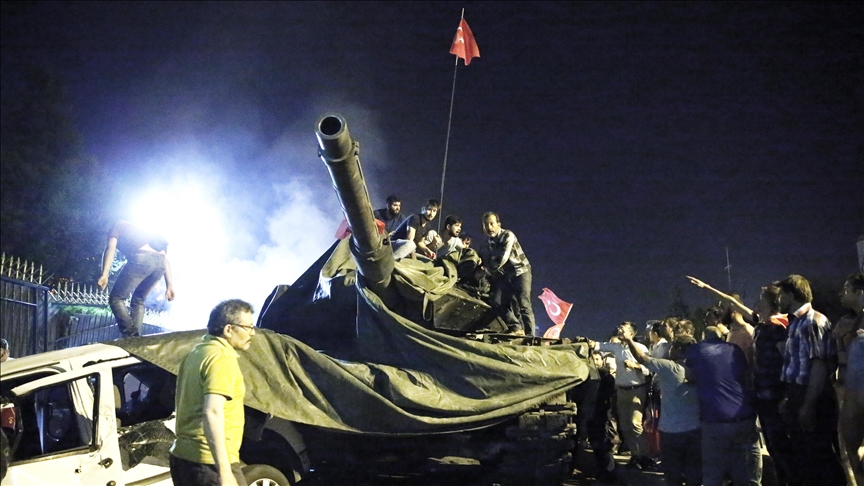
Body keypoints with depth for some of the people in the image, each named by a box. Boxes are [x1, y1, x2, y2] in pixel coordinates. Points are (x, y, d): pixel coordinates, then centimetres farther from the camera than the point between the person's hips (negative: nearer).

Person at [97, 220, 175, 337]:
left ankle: (130, 337, -10)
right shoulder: (142, 231, 42)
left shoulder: (116, 228, 28)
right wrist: (169, 285, 23)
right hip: (160, 261, 6)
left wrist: (104, 274, -8)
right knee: (138, 301, 21)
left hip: (141, 258, -6)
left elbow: (110, 248, 4)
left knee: (116, 298, 4)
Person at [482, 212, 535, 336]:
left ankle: (529, 335, -14)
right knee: (497, 302, -10)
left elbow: (503, 258, -19)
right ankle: (517, 328, -8)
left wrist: (487, 271, -14)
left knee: (523, 305, -13)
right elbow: (488, 261, 12)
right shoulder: (489, 243, 13)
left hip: (520, 272, -7)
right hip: (505, 276, 7)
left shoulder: (508, 235, -11)